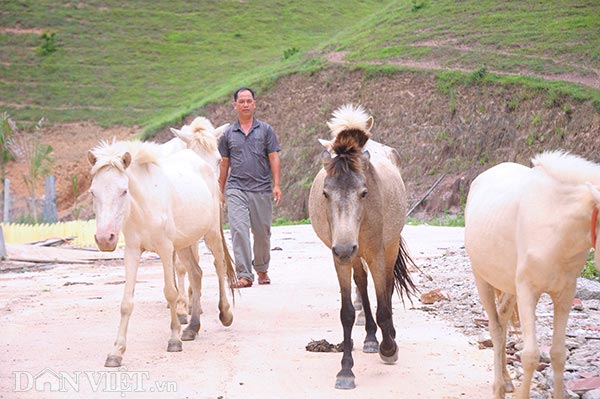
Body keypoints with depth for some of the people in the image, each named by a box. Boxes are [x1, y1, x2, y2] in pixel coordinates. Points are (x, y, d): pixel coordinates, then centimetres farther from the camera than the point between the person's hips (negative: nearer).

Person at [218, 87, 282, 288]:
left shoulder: (265, 130, 6)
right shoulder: (228, 134, 9)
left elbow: (274, 158, 3)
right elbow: (224, 163, 14)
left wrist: (276, 185, -6)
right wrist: (220, 190, 14)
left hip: (261, 188, 0)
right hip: (236, 189, 0)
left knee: (262, 232, 7)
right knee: (239, 230, -13)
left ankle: (262, 269, 28)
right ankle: (244, 275, -14)